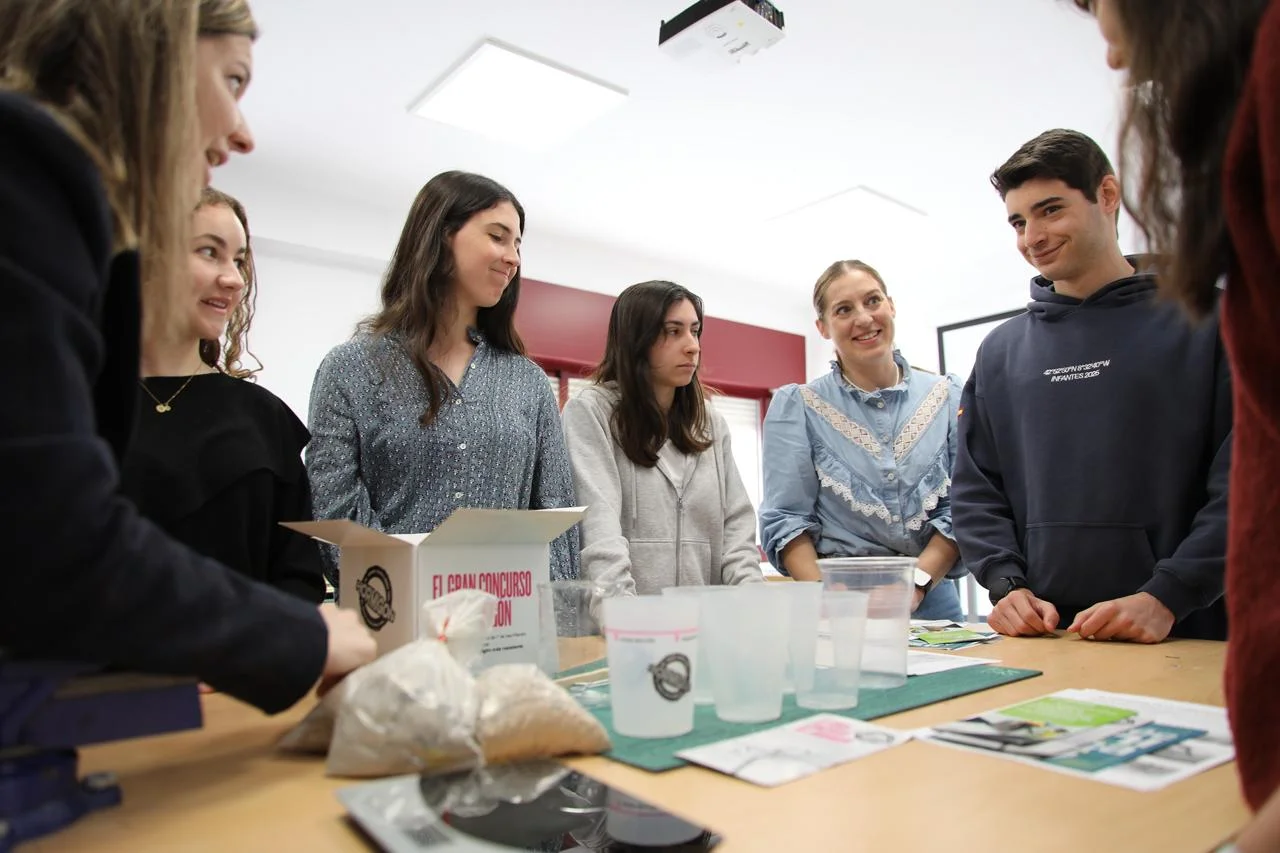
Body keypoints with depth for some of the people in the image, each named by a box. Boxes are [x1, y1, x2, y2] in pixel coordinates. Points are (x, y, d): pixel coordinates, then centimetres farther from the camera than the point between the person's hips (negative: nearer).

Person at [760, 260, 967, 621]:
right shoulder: (795, 406, -1)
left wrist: (915, 585, -14)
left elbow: (960, 508, 0)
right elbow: (786, 519, -6)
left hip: (930, 597, 2)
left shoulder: (946, 397, 5)